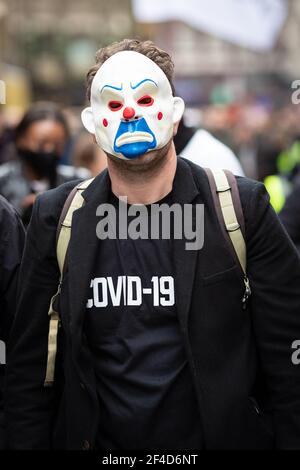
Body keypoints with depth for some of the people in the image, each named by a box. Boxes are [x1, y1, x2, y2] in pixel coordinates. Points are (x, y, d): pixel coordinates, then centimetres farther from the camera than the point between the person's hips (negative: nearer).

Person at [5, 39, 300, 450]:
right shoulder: (57, 219, -3)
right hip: (99, 443, 2)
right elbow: (29, 367, 1)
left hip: (222, 438, -1)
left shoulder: (242, 208, -9)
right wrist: (27, 442, -3)